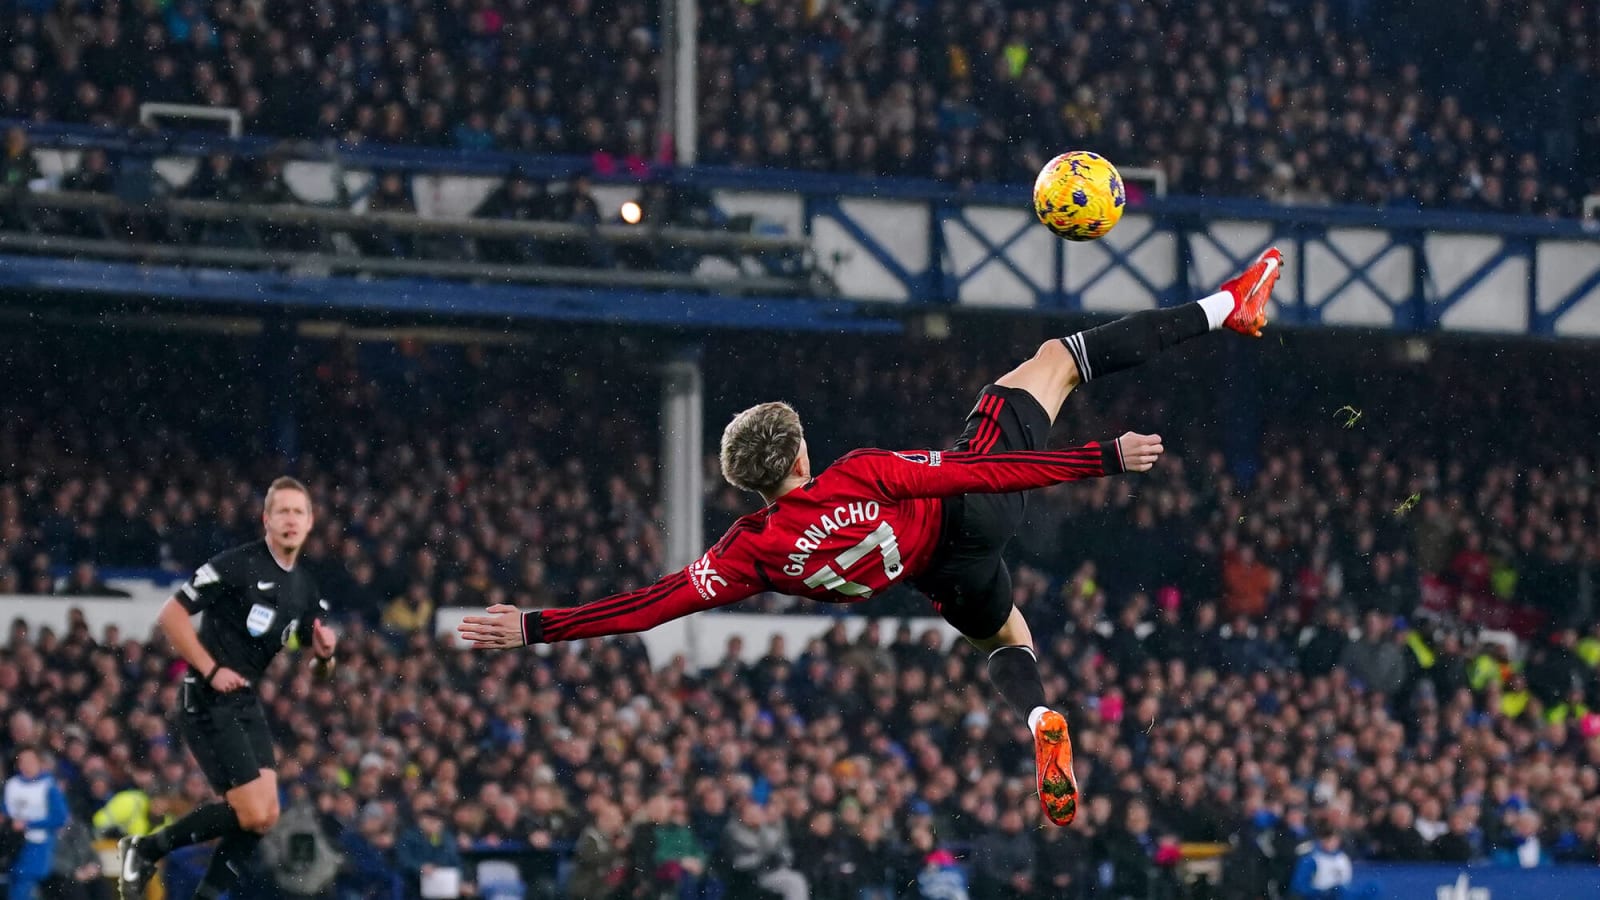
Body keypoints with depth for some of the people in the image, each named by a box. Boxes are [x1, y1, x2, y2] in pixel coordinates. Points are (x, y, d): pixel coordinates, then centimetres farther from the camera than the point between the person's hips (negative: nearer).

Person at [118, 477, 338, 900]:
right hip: (208, 702, -8)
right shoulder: (239, 564, -14)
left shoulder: (305, 589, 10)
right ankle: (145, 849, 2)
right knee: (251, 814, -13)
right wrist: (211, 670, -18)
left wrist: (325, 654, -6)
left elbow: (318, 668, 18)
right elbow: (170, 615, -14)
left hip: (247, 703, 8)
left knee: (266, 816, 0)